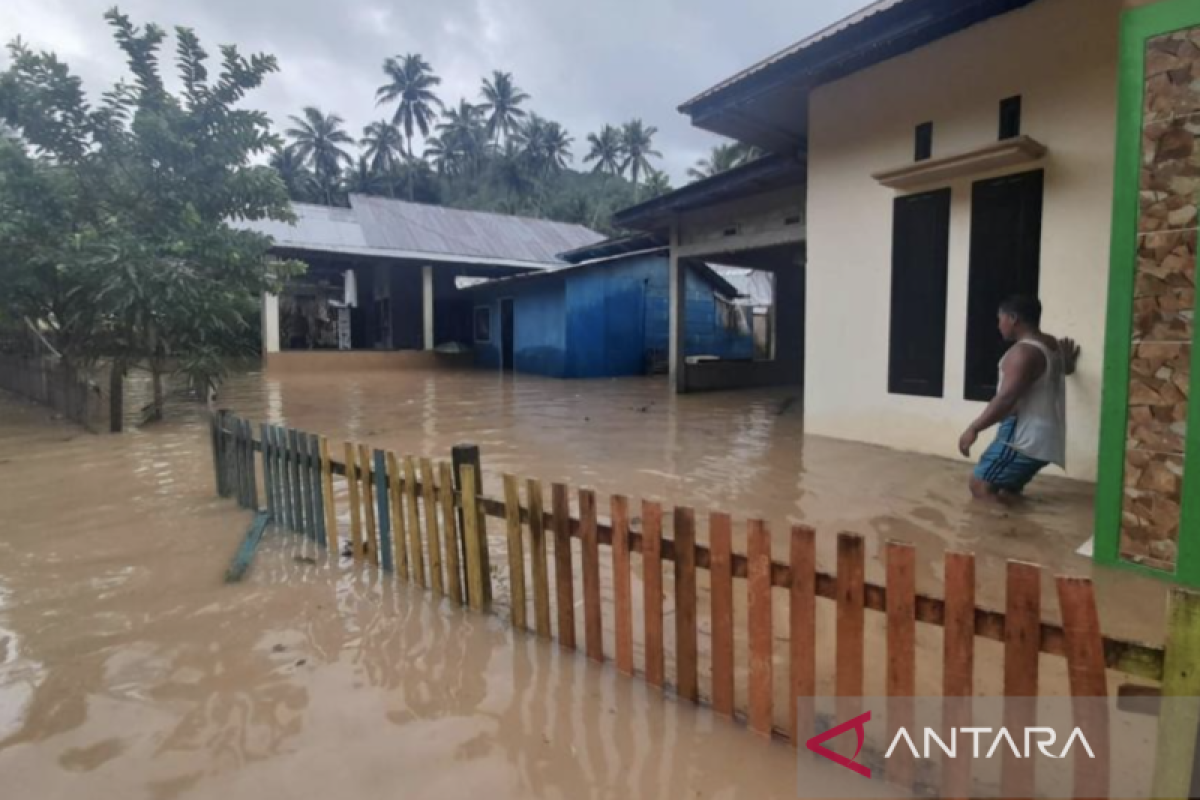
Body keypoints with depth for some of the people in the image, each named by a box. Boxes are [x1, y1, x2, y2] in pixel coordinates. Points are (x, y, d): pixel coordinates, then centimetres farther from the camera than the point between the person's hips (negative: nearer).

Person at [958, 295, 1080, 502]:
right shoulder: (1052, 345, 16)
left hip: (1024, 437, -10)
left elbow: (1007, 399, -25)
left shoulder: (1023, 351, -17)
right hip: (1042, 438, 10)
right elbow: (1066, 368, 40)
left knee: (980, 485, -12)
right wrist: (1068, 360, 63)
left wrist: (974, 428, -20)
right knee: (1006, 492, 17)